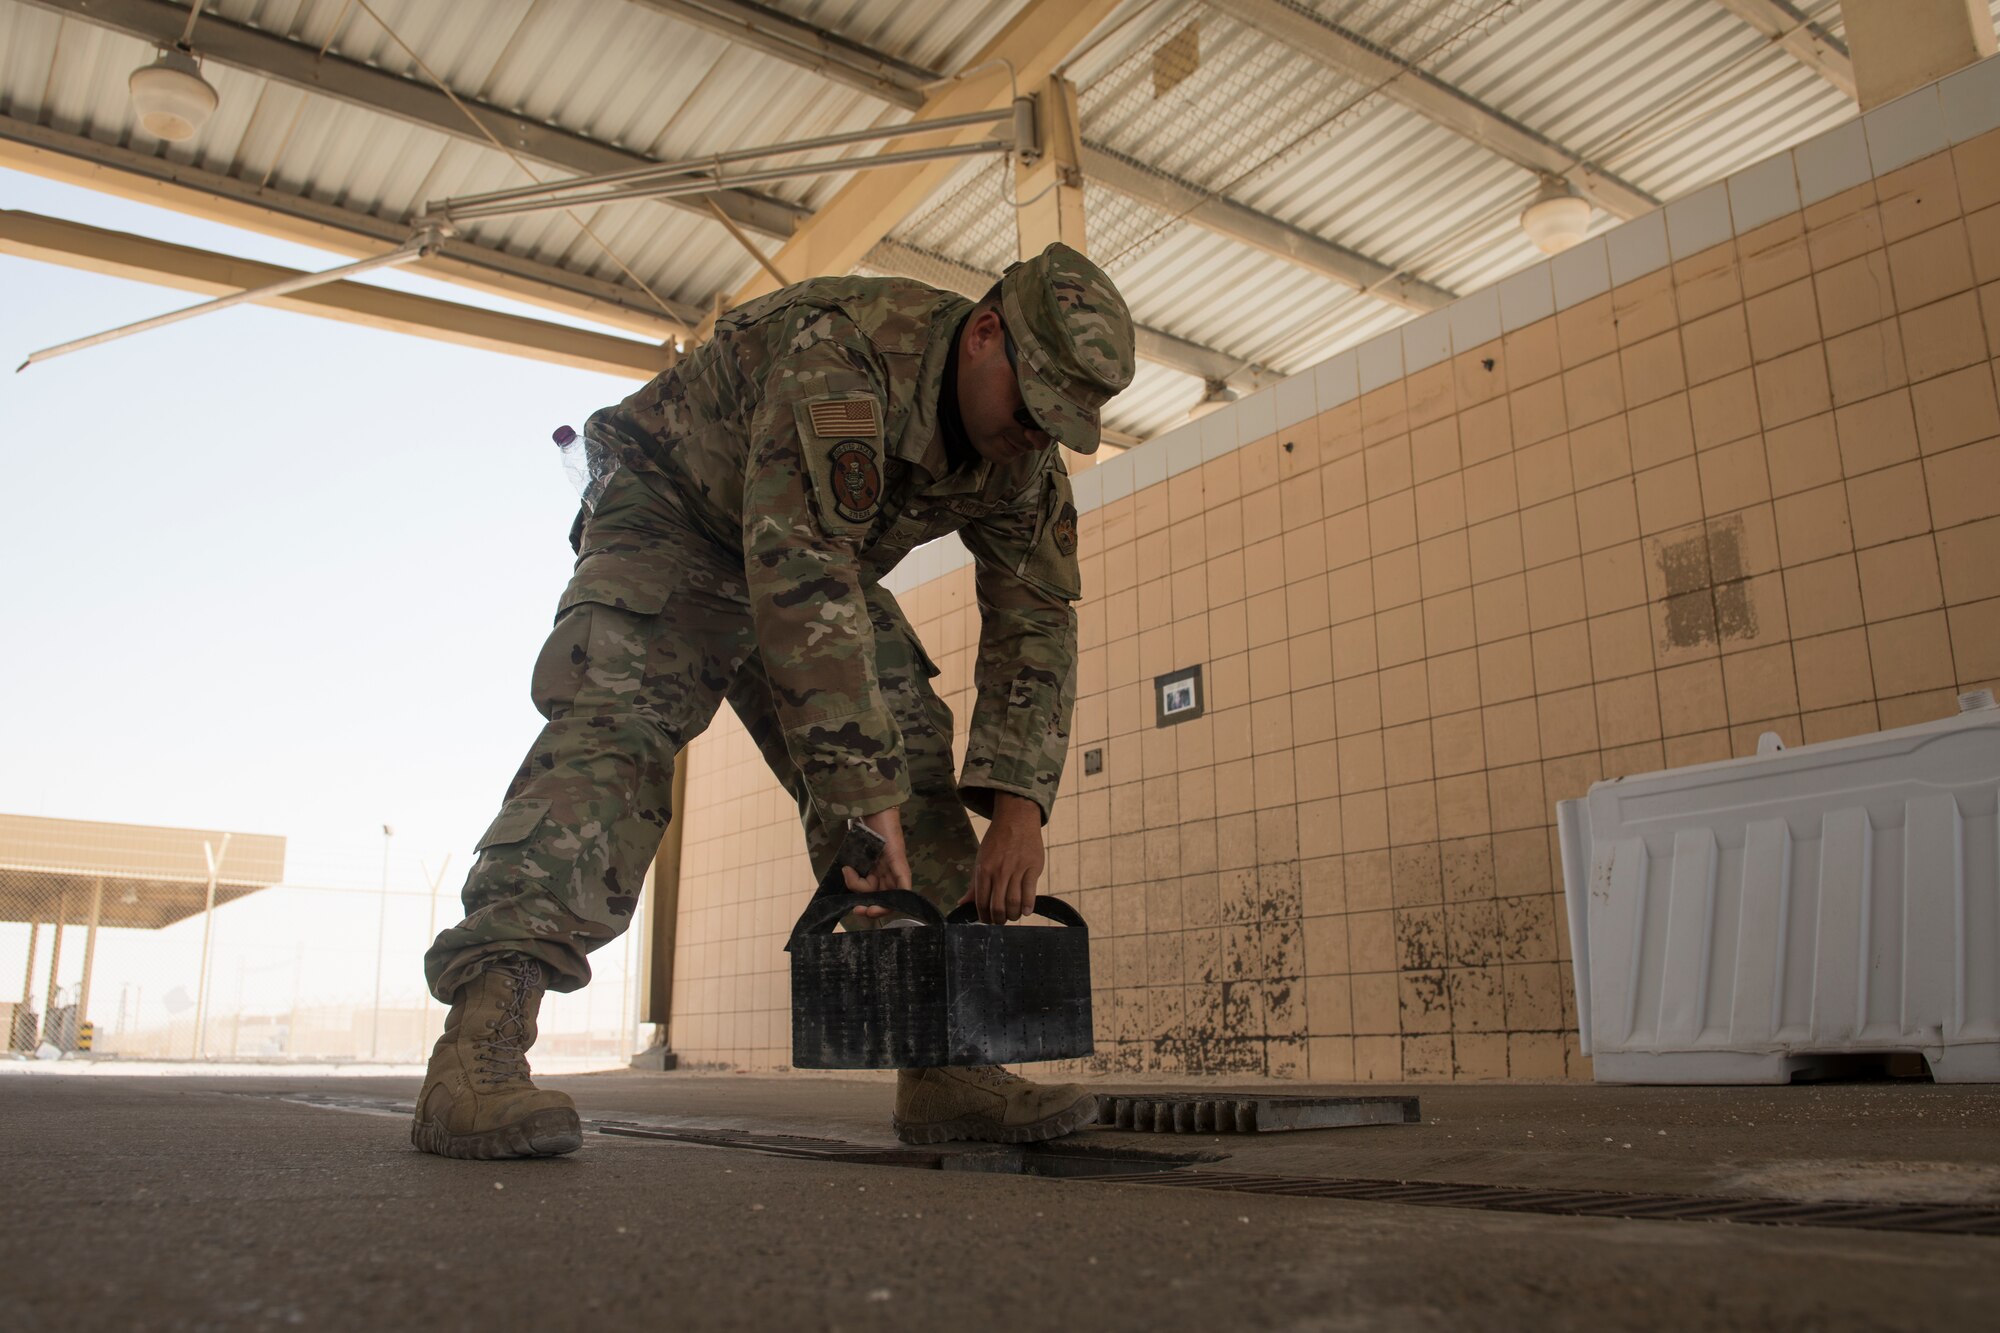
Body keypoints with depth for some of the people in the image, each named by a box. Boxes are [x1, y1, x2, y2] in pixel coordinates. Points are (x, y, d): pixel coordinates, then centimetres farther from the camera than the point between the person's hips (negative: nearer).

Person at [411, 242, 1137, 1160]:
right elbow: (801, 577, -44)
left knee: (916, 766, -8)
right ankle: (479, 1043, -32)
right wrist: (863, 793, -46)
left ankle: (943, 1066, -8)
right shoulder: (838, 353, -36)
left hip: (812, 561, 6)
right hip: (673, 517, -6)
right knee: (614, 729, -29)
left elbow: (1036, 623, -11)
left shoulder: (1025, 458, -12)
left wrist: (1018, 806, -24)